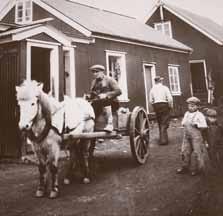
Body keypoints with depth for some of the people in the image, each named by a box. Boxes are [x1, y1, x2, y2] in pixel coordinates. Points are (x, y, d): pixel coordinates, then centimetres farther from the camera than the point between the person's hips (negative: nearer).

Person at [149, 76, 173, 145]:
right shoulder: (165, 88, -4)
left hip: (156, 106, 4)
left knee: (160, 123, 15)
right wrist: (170, 106, 3)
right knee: (164, 123, -1)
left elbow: (151, 100, 4)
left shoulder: (152, 89, 6)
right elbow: (170, 98, -11)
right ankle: (163, 140, -7)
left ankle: (162, 139, 22)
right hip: (164, 105, -4)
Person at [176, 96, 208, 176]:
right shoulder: (186, 114, 8)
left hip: (196, 137, -6)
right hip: (186, 136, 6)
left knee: (195, 153, 4)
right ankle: (185, 167, 25)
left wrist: (197, 125, -16)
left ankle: (195, 169, 21)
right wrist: (184, 124, 4)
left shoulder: (199, 115, -10)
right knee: (185, 151, 10)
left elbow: (204, 126, -11)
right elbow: (183, 123, 18)